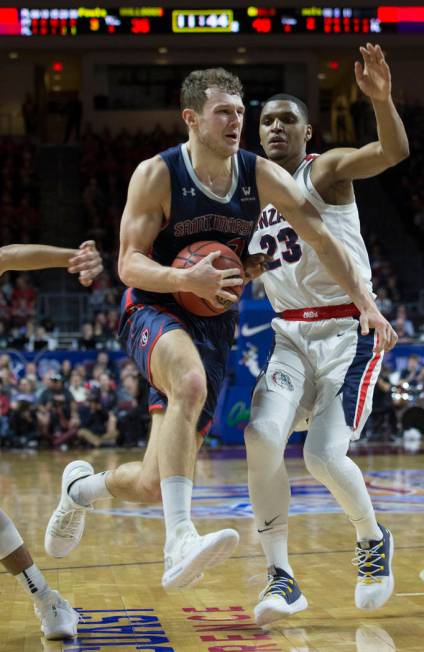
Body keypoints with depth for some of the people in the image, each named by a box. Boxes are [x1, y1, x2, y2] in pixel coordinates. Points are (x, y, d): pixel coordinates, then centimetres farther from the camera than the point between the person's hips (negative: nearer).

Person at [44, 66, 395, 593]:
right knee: (191, 383, -42)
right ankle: (179, 544, -46)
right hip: (155, 312, -4)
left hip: (215, 328, 4)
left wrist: (366, 304, -8)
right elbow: (130, 264, -12)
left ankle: (83, 486, 34)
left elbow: (323, 239, 1)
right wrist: (187, 280, -31)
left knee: (156, 485, -1)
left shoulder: (261, 176, -2)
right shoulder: (156, 175, -11)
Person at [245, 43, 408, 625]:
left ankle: (374, 540, 17)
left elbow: (395, 152, -25)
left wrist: (381, 98, -44)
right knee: (261, 438, -17)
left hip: (348, 330, -5)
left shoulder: (327, 171, -6)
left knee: (324, 454, -15)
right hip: (290, 334, 5)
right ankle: (281, 579, -7)